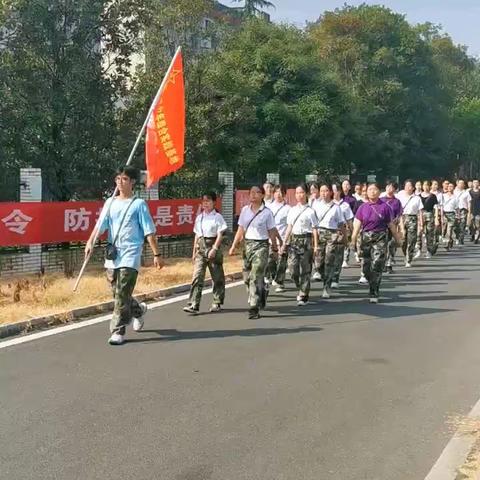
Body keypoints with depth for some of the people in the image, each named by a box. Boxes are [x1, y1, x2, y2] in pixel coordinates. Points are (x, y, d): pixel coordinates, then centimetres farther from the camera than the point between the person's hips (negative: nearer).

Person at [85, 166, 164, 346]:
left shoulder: (139, 204, -1)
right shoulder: (110, 202, 12)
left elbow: (149, 231, -3)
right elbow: (100, 225, 2)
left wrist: (156, 254, -6)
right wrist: (91, 241, -15)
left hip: (130, 255, -5)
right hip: (112, 255, 6)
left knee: (122, 294, -11)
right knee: (117, 293, 14)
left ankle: (118, 331, -5)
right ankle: (138, 310, 41)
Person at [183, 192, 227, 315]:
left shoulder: (217, 217, -3)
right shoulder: (199, 217, 12)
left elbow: (220, 235, -9)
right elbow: (196, 235, 16)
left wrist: (214, 249, -19)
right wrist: (194, 251, 13)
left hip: (213, 246, -4)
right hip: (200, 247, 4)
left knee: (217, 277, 6)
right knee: (197, 276, -6)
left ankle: (217, 303, 19)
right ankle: (193, 305, -10)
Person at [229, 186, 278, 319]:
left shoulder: (267, 212, -3)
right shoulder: (245, 210, 8)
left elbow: (271, 232, 1)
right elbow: (240, 230, 10)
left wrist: (275, 249, 4)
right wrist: (233, 246, 6)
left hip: (261, 245, -5)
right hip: (247, 244, 5)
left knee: (256, 278, -11)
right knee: (247, 278, 10)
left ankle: (254, 308, -7)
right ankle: (262, 295, 37)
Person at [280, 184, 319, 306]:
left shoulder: (310, 211, -2)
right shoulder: (292, 210, 12)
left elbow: (314, 229, -4)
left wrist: (316, 245, -9)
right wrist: (284, 243, 12)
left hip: (306, 240, -4)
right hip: (293, 240, 4)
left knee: (305, 270, -1)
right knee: (292, 268, -2)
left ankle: (303, 296, 8)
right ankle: (301, 289, 23)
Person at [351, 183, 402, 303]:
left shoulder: (384, 207, 0)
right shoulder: (363, 207, 8)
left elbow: (391, 224, 6)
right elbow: (357, 223, 2)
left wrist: (398, 238, 11)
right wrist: (354, 238, -10)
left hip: (380, 238, -3)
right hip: (365, 237, 3)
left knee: (376, 266, -11)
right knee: (366, 267, 7)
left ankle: (374, 294, -6)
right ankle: (374, 289, 29)